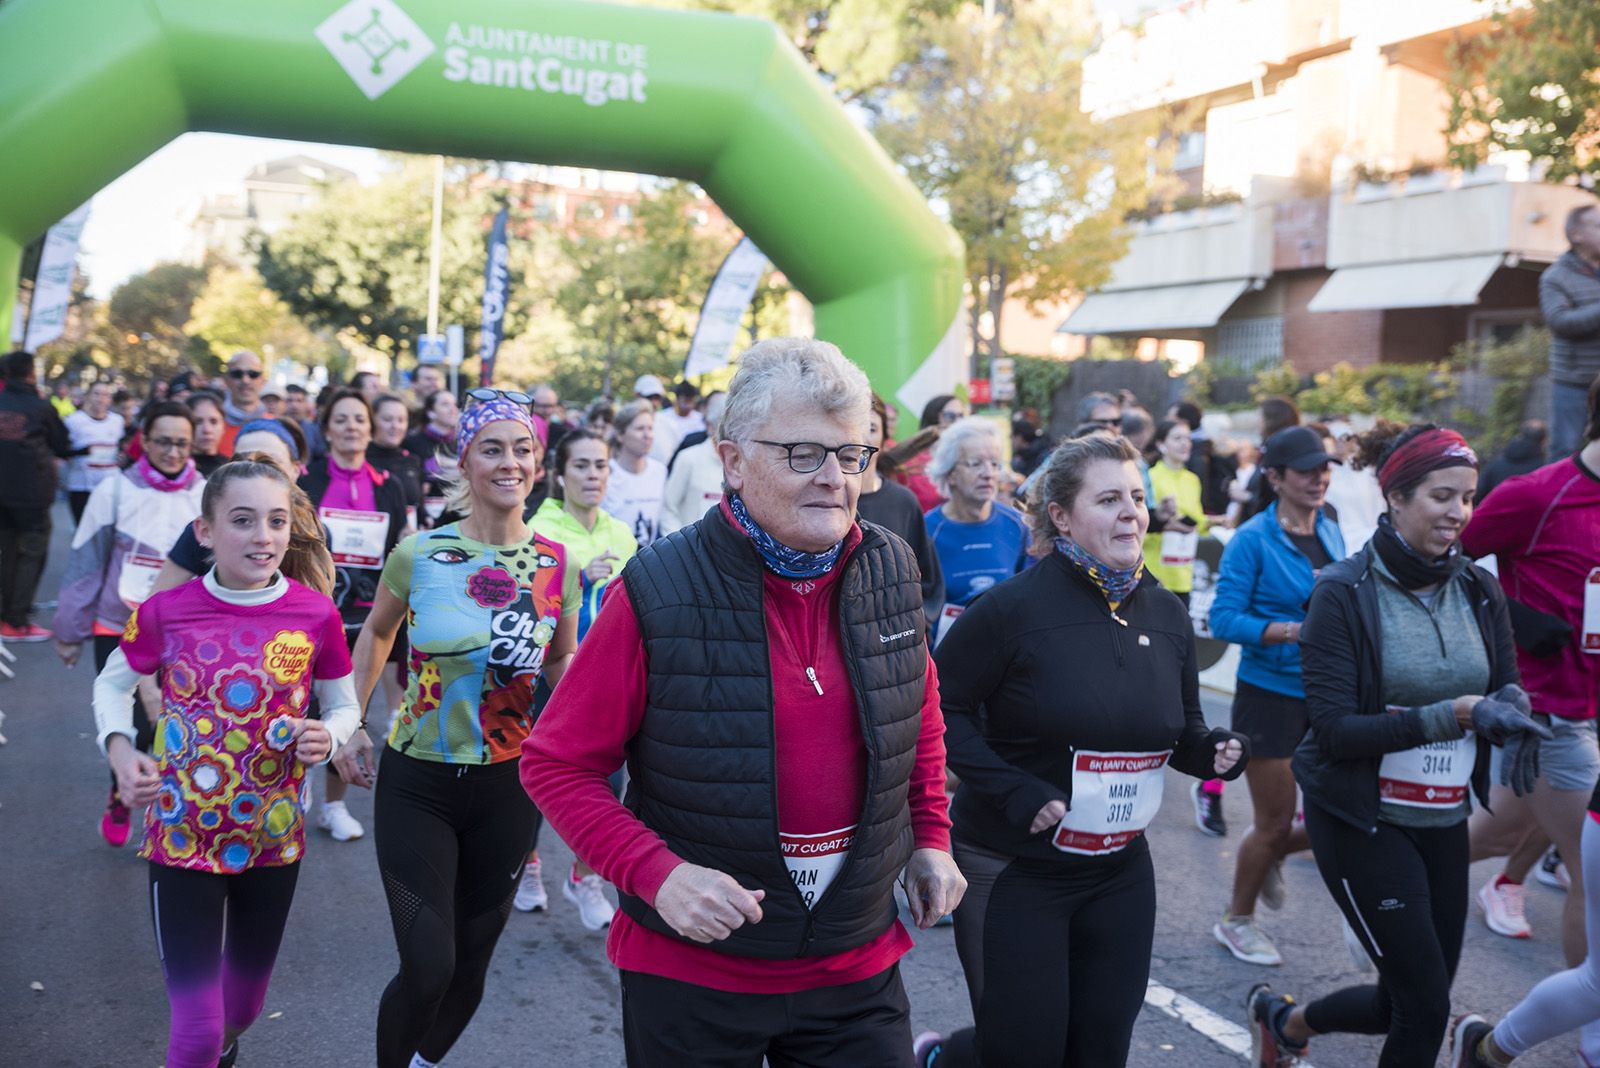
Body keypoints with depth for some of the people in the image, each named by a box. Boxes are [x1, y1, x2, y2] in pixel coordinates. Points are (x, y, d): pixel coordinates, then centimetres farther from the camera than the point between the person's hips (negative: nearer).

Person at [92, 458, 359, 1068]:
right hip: (181, 838, -2)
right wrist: (119, 748, -12)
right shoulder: (166, 612, -12)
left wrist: (327, 737, -19)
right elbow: (111, 685, 6)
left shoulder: (316, 615, -11)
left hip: (273, 838, 2)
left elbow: (344, 705, 3)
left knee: (244, 1004, 23)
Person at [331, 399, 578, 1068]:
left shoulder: (557, 565, -4)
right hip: (417, 785, -2)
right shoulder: (419, 554, -8)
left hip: (507, 786, 2)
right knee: (428, 969, -9)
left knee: (469, 971, 13)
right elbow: (376, 633, 10)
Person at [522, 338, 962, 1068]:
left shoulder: (892, 572, -4)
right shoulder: (657, 592, -17)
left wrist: (930, 836, 9)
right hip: (690, 975, -2)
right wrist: (656, 872, -21)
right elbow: (555, 763, -10)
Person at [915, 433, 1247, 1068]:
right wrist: (1013, 792, -21)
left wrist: (1213, 752, -7)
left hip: (1120, 872, 6)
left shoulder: (1167, 614, 3)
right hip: (1013, 870, -6)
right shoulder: (1014, 607, -15)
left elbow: (1181, 729, 15)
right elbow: (942, 707, -13)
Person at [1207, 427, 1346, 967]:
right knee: (1275, 823, 5)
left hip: (1325, 695, 6)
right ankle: (1236, 921, 30)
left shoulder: (1330, 532, 6)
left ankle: (1270, 855, 35)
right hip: (1270, 694, -6)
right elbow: (1224, 619, -16)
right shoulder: (1253, 539, -13)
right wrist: (1292, 631, -27)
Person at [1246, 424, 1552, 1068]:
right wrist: (1455, 714, -25)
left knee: (1408, 1002, 14)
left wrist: (1510, 711, -21)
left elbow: (1507, 689, 3)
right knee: (1427, 1004, -4)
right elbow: (1335, 731, -18)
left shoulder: (1479, 591, 3)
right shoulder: (1344, 593, -14)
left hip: (1444, 821, 6)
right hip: (1362, 821, -6)